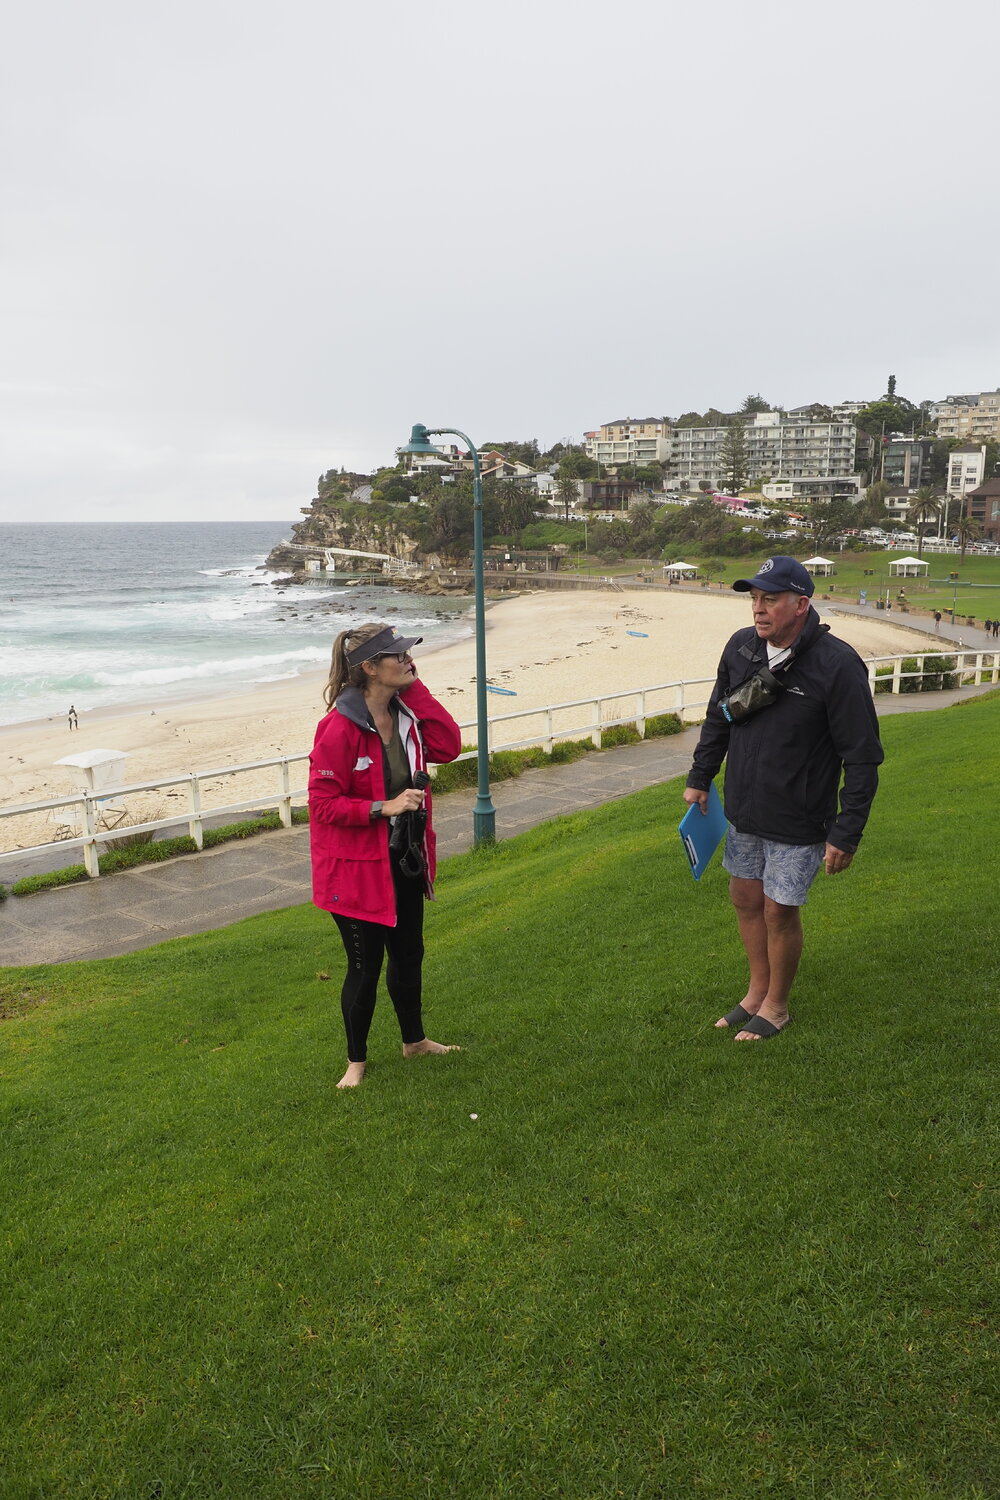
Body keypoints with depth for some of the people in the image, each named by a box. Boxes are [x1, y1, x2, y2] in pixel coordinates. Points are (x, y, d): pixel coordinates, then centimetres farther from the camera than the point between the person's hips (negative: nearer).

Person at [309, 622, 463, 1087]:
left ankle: (414, 1040, 44)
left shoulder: (404, 712, 0)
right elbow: (323, 804, -21)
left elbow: (448, 746, -8)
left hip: (405, 861, 8)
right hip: (358, 868, -7)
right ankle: (356, 1060, 29)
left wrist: (415, 689, -11)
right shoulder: (339, 728, -23)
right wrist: (384, 807, -27)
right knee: (365, 965, 6)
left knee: (408, 953, 22)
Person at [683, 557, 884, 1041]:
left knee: (779, 911, 5)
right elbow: (718, 718, 14)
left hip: (798, 820, -6)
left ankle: (776, 1005, 30)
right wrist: (700, 778, 15)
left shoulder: (838, 665, -21)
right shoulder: (741, 647, -3)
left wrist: (847, 834, -18)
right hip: (743, 810, 6)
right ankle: (757, 992, 39)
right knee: (746, 900, 16)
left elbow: (863, 759, -17)